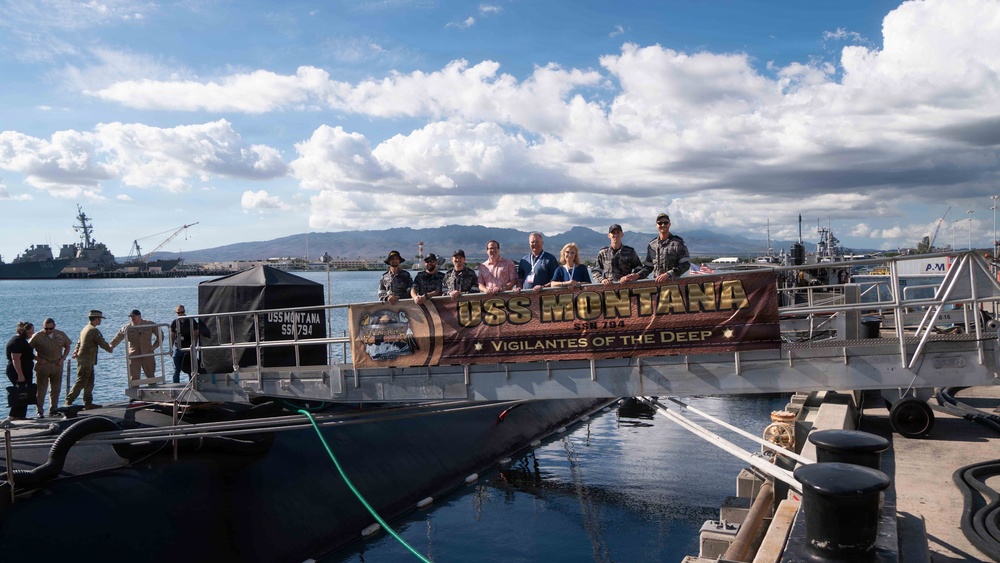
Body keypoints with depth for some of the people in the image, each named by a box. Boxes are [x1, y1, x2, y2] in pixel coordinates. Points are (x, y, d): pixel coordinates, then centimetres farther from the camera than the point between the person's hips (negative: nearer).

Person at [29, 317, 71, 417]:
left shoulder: (61, 335, 4)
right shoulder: (37, 336, -7)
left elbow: (68, 347, 16)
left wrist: (63, 358, 3)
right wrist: (37, 359, -11)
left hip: (57, 365, 4)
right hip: (43, 365, -3)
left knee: (56, 389, 9)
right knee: (41, 389, -1)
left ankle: (53, 409, 19)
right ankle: (40, 411, 5)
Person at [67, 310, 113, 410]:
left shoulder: (85, 328, 17)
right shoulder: (94, 330, -15)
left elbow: (79, 343, 17)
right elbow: (102, 343, -12)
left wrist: (75, 352, 4)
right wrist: (110, 349, 6)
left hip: (83, 361, 10)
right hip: (86, 362, -10)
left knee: (89, 383, 13)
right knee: (81, 382, -7)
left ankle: (88, 403, 16)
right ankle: (69, 401, -6)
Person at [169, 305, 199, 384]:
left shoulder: (192, 321, -1)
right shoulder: (174, 323, 5)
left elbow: (196, 335, 1)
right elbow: (172, 336, 11)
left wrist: (193, 346, -11)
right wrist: (171, 349, 6)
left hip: (189, 348, -2)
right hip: (177, 348, 2)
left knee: (191, 369, 2)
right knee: (176, 370, 5)